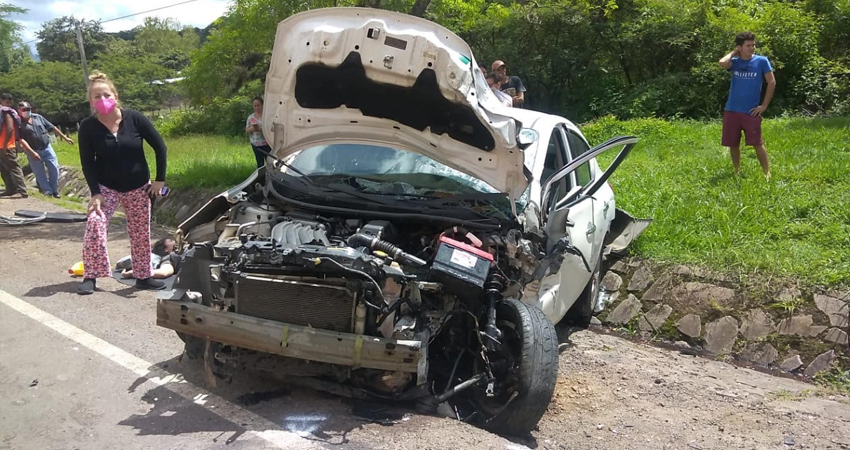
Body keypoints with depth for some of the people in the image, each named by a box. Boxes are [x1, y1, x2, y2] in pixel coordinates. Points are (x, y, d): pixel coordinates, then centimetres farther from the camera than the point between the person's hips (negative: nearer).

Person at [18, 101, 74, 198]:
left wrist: (65, 137, 10)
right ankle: (48, 192, 11)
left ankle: (55, 191, 13)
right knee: (40, 173, 2)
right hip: (34, 151, -3)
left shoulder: (38, 117, 6)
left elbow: (52, 128, 11)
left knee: (54, 169, -1)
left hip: (47, 148, 3)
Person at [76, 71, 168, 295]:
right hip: (106, 186, -1)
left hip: (138, 186, 1)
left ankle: (143, 276, 22)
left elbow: (159, 146, -6)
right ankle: (90, 276, -9)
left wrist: (160, 179, -7)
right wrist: (95, 192, -17)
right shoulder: (88, 127, -12)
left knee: (141, 232, 7)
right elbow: (87, 163, -8)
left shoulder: (135, 118, -14)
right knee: (95, 223, -20)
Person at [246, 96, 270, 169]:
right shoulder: (250, 117, 9)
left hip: (266, 143, -4)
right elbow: (247, 130, 12)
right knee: (260, 163, 11)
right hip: (255, 144, 4)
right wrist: (252, 128, -12)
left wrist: (261, 130, -24)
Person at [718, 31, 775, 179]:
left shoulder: (761, 61, -1)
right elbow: (722, 62, -21)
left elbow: (772, 82, 0)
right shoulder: (735, 62, 3)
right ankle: (737, 171, 24)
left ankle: (767, 172, 6)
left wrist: (764, 105, -4)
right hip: (732, 110, 2)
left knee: (757, 143, -4)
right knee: (733, 144, 8)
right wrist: (733, 52, -3)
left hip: (751, 111, -2)